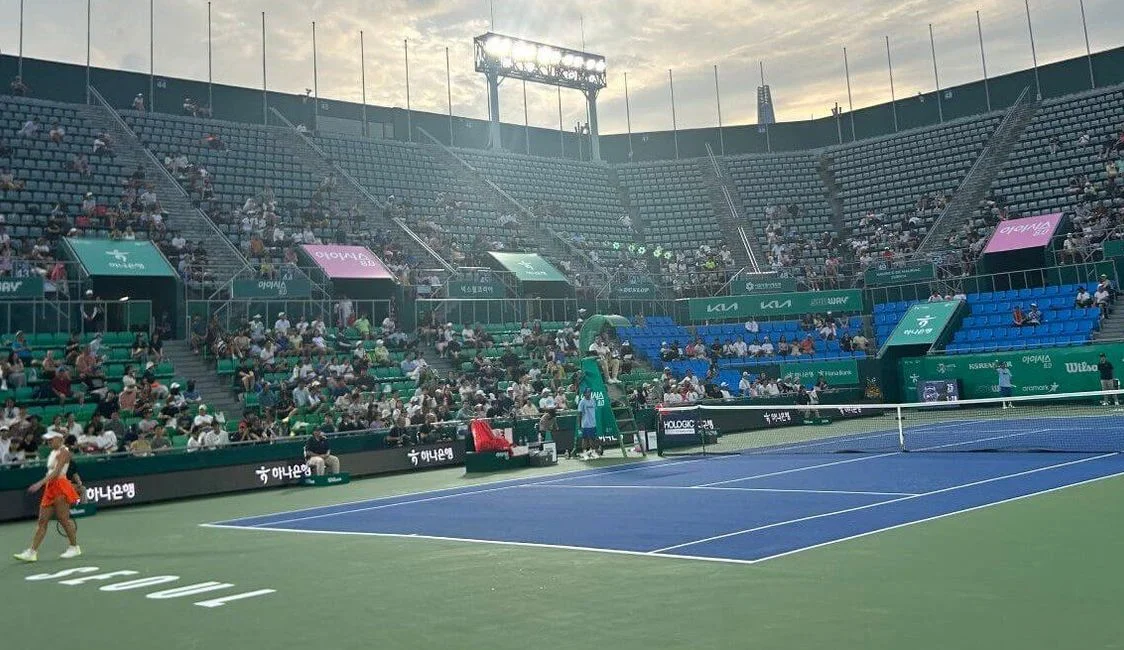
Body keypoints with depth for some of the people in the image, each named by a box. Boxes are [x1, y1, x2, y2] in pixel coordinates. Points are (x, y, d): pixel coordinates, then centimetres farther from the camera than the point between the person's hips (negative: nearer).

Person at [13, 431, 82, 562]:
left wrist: (40, 483, -28)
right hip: (50, 488, 9)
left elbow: (57, 471, -20)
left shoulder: (63, 452, -10)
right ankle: (32, 552, 2)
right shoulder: (53, 452, 18)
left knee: (64, 519, -3)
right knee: (42, 521, 4)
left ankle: (74, 547, 9)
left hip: (60, 488, -9)